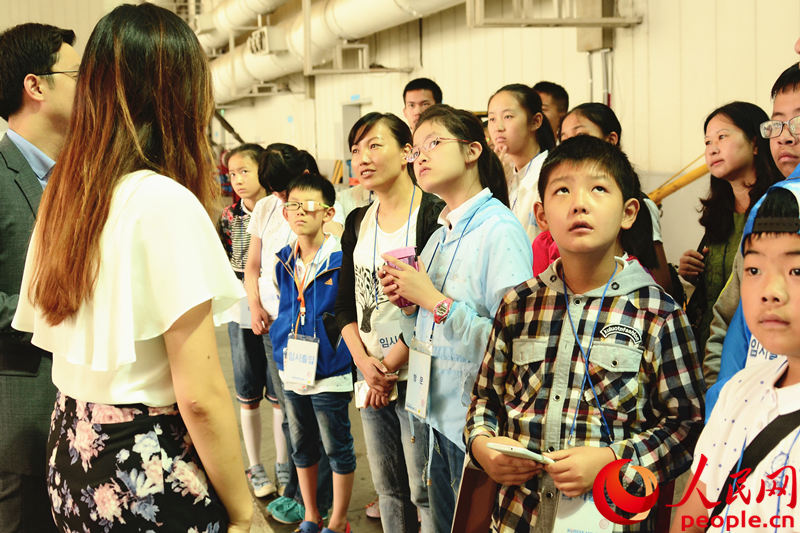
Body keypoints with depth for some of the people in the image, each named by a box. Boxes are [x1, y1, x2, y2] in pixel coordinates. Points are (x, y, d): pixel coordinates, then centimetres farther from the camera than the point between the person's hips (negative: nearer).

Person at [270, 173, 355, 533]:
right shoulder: (283, 263, 5)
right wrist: (283, 347, 14)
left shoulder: (341, 261, -14)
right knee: (302, 447, 17)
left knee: (338, 449, 7)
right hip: (292, 369, 6)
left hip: (329, 372, -6)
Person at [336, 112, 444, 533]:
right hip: (371, 378, 7)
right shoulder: (358, 223, 11)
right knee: (388, 489, 16)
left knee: (424, 493, -1)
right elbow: (345, 304, 14)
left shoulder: (434, 214, -11)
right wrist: (363, 361, -2)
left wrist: (395, 364, -12)